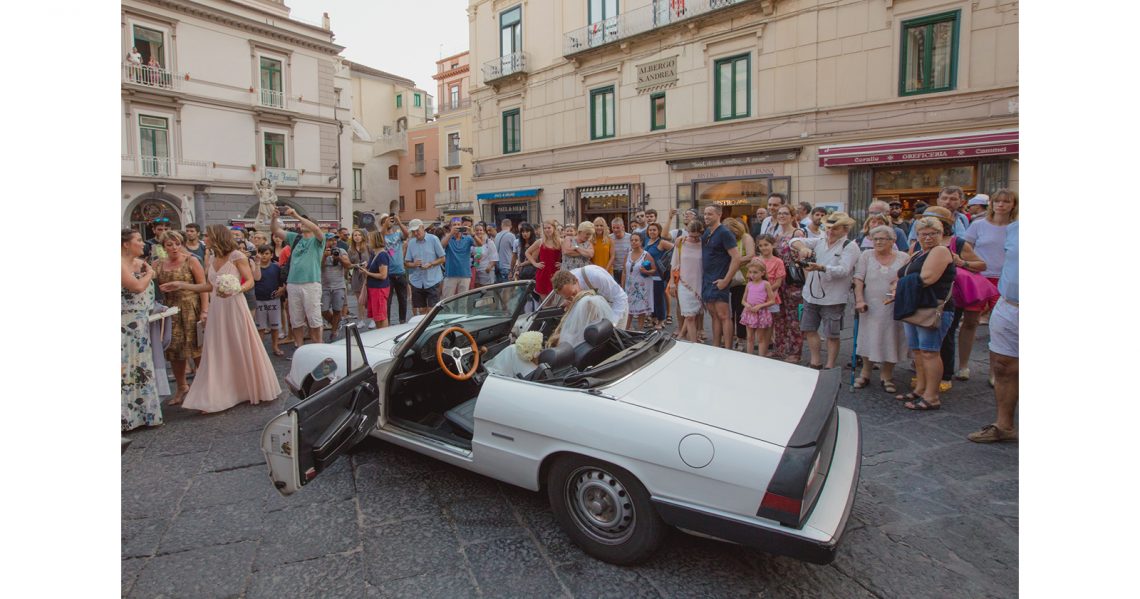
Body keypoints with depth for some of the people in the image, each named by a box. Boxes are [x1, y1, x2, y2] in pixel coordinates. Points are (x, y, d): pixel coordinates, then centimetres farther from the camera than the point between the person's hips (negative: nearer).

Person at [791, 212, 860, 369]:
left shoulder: (850, 247, -6)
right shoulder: (820, 242, 10)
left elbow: (843, 270, -19)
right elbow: (795, 241, 3)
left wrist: (820, 267, -33)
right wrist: (802, 247, -19)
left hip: (833, 299, -6)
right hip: (811, 295, 6)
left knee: (832, 335, 4)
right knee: (809, 329, 12)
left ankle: (830, 367, 16)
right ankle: (815, 363, 26)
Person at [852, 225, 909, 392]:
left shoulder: (903, 258, 3)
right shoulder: (866, 255, 3)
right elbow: (859, 279, -2)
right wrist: (859, 300, -12)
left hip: (893, 308, 0)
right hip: (870, 306, 0)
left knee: (890, 340, 4)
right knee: (868, 339, 7)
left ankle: (886, 377, 17)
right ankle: (865, 374, 20)